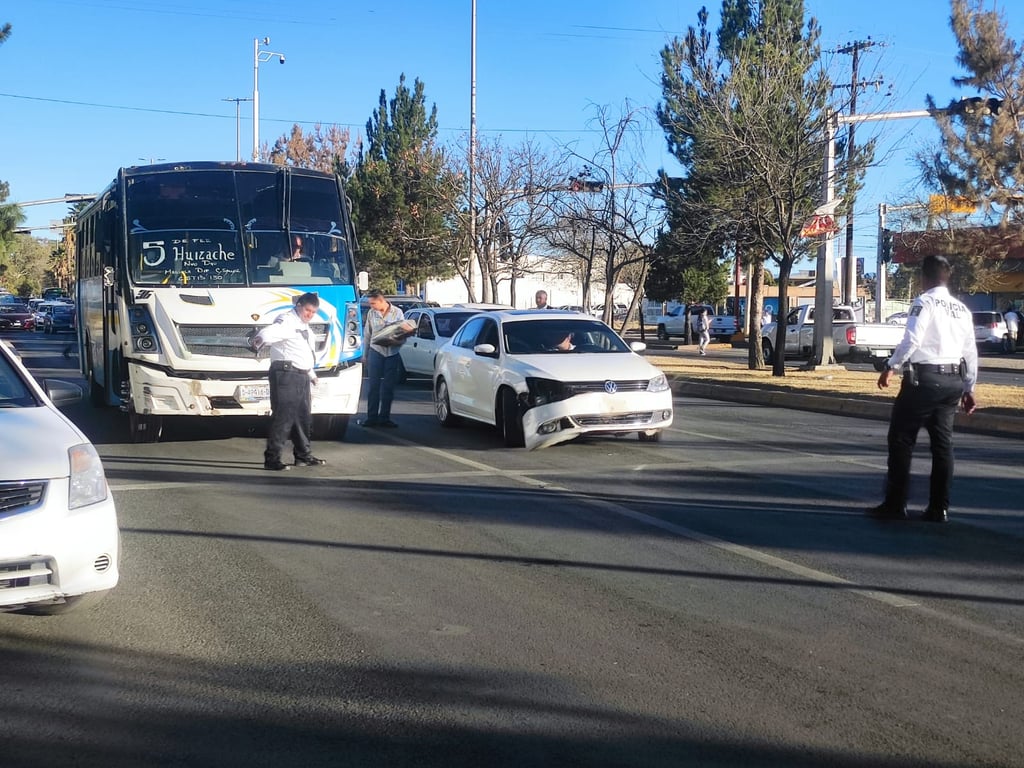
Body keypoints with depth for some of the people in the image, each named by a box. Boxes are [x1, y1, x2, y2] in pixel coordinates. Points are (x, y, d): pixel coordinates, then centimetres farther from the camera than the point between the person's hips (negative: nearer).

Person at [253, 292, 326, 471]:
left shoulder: (304, 327, 21)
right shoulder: (287, 321, -9)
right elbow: (272, 331, -31)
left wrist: (311, 374, 37)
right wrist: (261, 339, -51)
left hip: (302, 377, 10)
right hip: (286, 375, -10)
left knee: (304, 418, 17)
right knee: (283, 417, -12)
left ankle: (302, 455, 29)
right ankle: (271, 459, -10)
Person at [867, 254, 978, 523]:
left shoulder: (924, 302, -7)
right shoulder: (962, 309, 13)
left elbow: (911, 340, -19)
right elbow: (970, 352, 14)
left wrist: (891, 367, -9)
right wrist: (968, 388, 20)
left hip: (924, 378, -7)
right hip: (954, 380, 7)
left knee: (901, 439, 0)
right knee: (943, 442, 11)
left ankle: (895, 504, 0)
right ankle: (939, 508, 13)